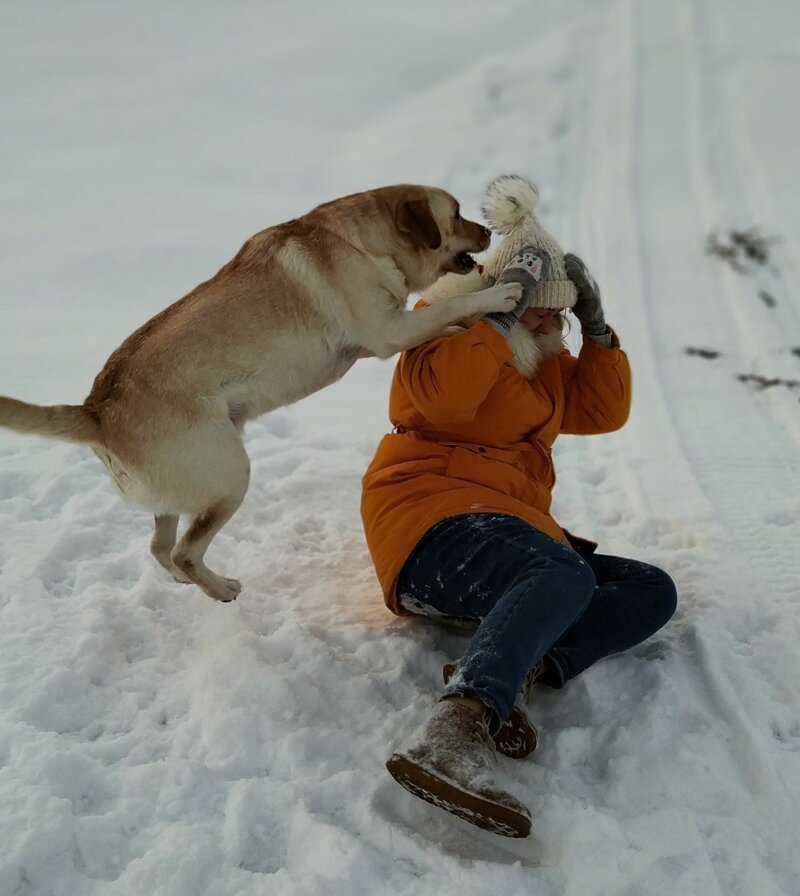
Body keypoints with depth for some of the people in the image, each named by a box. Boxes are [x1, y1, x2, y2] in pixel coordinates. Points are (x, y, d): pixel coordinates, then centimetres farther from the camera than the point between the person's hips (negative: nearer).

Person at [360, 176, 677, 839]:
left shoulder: (542, 356, 23)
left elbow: (602, 412, 18)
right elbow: (440, 396, -21)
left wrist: (597, 330, 7)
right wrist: (498, 316, -20)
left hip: (514, 531, 9)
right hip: (435, 526, -9)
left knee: (652, 590, -5)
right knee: (566, 574, -38)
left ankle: (522, 672, -30)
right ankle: (453, 732, -58)